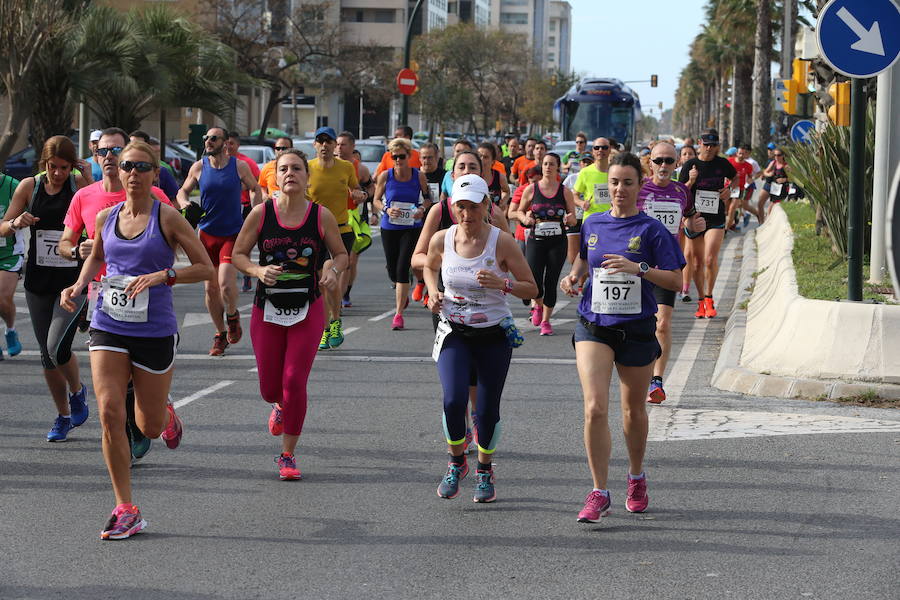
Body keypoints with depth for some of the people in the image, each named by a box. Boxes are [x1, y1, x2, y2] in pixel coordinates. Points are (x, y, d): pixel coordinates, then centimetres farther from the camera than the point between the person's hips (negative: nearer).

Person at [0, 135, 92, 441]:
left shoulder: (80, 184, -5)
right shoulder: (29, 186, 1)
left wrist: (90, 181, -21)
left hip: (73, 278, -3)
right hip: (38, 279, 3)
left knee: (57, 347, -17)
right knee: (47, 355, 8)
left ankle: (77, 390, 13)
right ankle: (63, 416, 25)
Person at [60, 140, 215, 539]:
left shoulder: (167, 218, -7)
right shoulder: (106, 218, 6)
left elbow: (206, 269, -6)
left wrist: (161, 276, -19)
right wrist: (80, 285, 8)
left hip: (155, 330, -3)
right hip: (109, 328, 3)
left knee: (150, 427, 7)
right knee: (110, 413, -13)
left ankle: (167, 415, 47)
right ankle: (126, 510, -5)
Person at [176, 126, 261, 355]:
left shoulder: (239, 167, -3)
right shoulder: (199, 167, 2)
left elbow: (255, 190, 13)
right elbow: (183, 191, 15)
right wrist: (186, 205, -7)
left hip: (233, 233, -3)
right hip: (207, 233, 3)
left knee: (226, 283, -19)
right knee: (210, 287, 5)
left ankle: (232, 316, 12)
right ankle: (220, 334, 21)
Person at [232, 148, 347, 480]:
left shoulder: (322, 216, -4)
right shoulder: (261, 213, -5)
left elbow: (341, 254, 9)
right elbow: (238, 254, 2)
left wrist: (333, 272, -13)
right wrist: (259, 271, -18)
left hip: (308, 310, -1)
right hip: (268, 310, 1)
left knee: (294, 382, -10)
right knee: (269, 388, 6)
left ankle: (288, 456, 6)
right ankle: (280, 406, 46)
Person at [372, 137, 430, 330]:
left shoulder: (419, 176, -4)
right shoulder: (385, 176, -3)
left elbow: (428, 198, 10)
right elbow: (376, 200, 5)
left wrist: (422, 209, -11)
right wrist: (387, 210, -14)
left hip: (411, 228, -2)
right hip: (389, 228, 2)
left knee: (402, 269, -13)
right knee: (392, 271, 11)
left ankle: (398, 314, -7)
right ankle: (403, 294, 46)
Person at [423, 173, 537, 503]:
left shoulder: (502, 242, -12)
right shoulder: (441, 240, -4)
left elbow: (531, 289, -7)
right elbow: (430, 267, 20)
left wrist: (503, 284, -26)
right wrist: (433, 292, 0)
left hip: (494, 334, -1)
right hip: (454, 333, 1)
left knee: (488, 410, 3)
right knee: (453, 400, -19)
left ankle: (484, 471, 29)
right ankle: (456, 462, 8)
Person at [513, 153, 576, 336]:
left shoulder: (565, 192, 2)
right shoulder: (531, 190, 2)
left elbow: (573, 220, 7)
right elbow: (519, 211, 14)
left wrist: (568, 219, -16)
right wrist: (525, 219, -8)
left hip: (558, 243, 0)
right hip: (535, 240, 0)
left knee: (551, 282, 1)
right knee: (534, 281, -11)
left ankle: (546, 320, 16)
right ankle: (537, 305, 24)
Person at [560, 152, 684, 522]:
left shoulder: (651, 229, -5)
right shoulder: (593, 225, 6)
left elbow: (675, 281, -9)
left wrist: (638, 268, -22)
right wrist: (574, 276, 5)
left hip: (636, 329, -1)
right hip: (593, 326, 1)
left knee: (634, 410, 13)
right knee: (595, 408, -14)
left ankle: (636, 479, 38)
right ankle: (599, 494, -9)